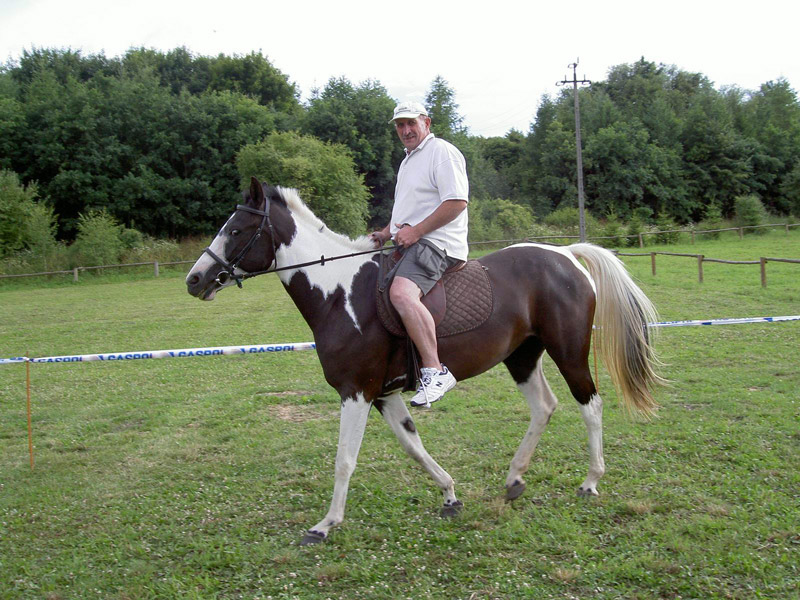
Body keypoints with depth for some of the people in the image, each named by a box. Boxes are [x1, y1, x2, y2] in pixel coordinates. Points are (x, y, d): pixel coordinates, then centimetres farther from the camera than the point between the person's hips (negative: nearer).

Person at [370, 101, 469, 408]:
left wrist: (415, 231, -19)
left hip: (436, 244, -11)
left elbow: (456, 201, -17)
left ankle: (435, 370, -37)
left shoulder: (443, 152, -6)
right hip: (410, 244, 11)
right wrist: (386, 233, 17)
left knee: (401, 293, -35)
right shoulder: (409, 159, 26)